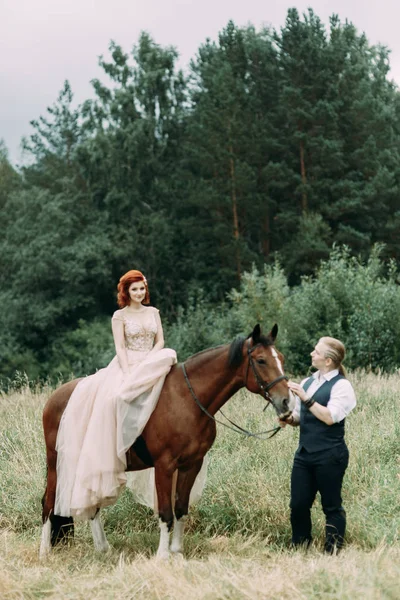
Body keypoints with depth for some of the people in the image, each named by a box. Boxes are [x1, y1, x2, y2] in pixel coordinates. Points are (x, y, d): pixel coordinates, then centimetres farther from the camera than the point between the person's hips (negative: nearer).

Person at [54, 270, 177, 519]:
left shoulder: (153, 312, 13)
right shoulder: (120, 316, 3)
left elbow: (160, 341, 9)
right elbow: (120, 347, -5)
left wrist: (146, 363, -8)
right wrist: (128, 373, -17)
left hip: (151, 362, 3)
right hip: (126, 364, -3)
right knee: (110, 397, -29)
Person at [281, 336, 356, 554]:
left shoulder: (341, 385, -8)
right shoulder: (307, 382, 12)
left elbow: (330, 417, -19)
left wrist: (305, 398, -21)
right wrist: (289, 419, -1)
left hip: (329, 456, -7)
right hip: (304, 453, 7)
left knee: (332, 506, 3)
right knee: (298, 505, 6)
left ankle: (333, 552, 12)